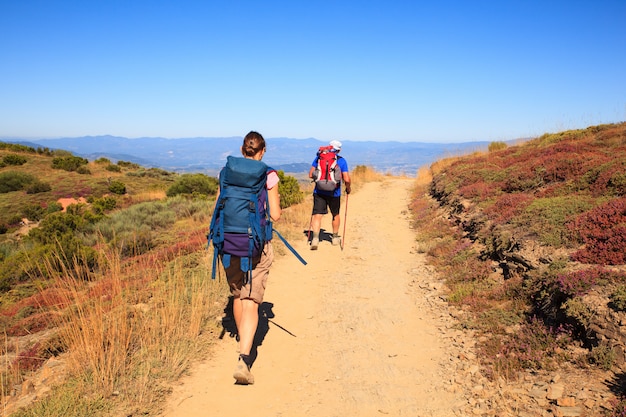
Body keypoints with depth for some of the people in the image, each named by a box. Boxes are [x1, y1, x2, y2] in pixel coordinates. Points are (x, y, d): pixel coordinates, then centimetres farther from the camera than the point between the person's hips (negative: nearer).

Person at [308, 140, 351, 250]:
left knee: (317, 215, -1)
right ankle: (335, 238, 33)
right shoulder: (341, 160, -2)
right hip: (334, 193, 0)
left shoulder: (319, 157, 3)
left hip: (319, 192, 0)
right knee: (335, 214, 19)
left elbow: (311, 175, 4)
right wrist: (348, 188, 11)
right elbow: (346, 179, -8)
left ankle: (315, 238, -17)